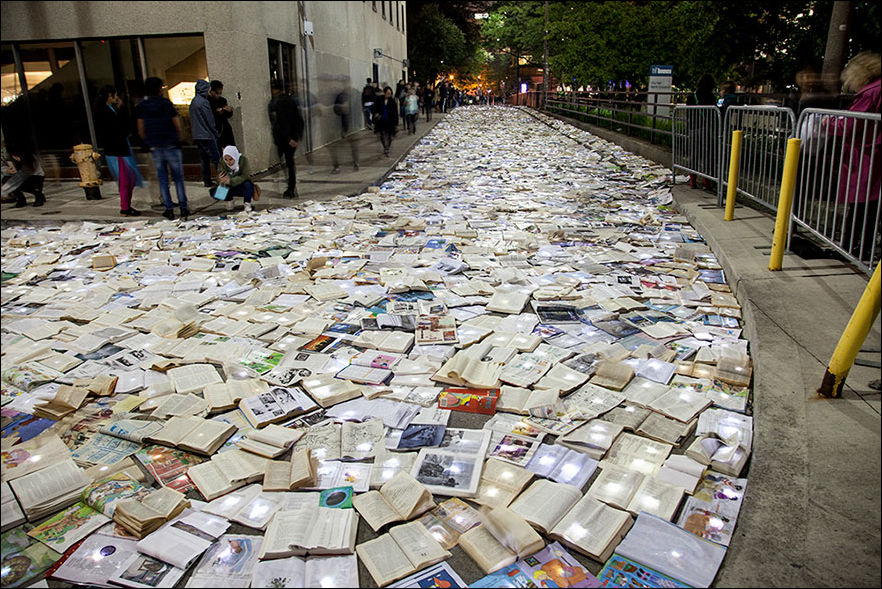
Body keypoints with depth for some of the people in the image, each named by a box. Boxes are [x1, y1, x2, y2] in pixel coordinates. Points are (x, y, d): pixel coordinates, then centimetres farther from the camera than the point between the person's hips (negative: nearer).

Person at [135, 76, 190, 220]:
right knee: (178, 177, 4)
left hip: (155, 148, 2)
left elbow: (140, 130, 4)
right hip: (171, 146, -2)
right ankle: (183, 207, 3)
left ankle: (169, 209, 6)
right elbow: (177, 125, -4)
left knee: (162, 179, 8)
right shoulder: (166, 103, -5)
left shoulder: (141, 107, 2)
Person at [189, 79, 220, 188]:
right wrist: (217, 134, -4)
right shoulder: (203, 102, -13)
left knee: (204, 159, 11)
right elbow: (210, 121, -12)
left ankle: (207, 181, 12)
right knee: (216, 158, -7)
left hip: (197, 136, 9)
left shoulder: (193, 101, 15)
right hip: (207, 136, -9)